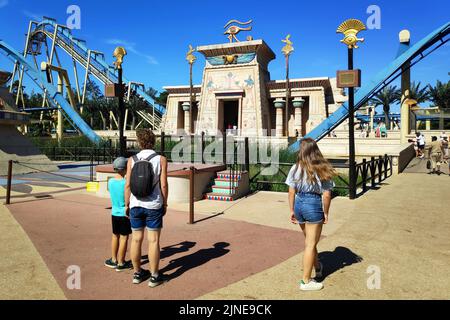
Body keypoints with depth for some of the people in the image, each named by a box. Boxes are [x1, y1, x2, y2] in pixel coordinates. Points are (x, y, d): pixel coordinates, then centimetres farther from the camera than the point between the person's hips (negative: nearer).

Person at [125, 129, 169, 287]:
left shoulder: (132, 160, -3)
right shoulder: (161, 159, -8)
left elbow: (128, 185, -3)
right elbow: (163, 185, -10)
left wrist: (127, 204, 9)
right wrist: (165, 204, 3)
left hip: (136, 205, 3)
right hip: (154, 206, -3)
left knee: (136, 239, 12)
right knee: (153, 241, 4)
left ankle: (137, 273, 25)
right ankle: (154, 276, 12)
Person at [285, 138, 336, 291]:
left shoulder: (296, 168, -2)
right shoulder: (322, 170, -9)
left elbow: (291, 191, 0)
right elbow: (326, 195, -10)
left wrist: (292, 211, 8)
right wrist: (326, 213, 2)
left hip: (299, 204, 4)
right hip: (314, 205, -4)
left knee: (309, 240, 23)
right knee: (311, 244, 7)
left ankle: (318, 267, 45)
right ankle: (306, 281, 16)